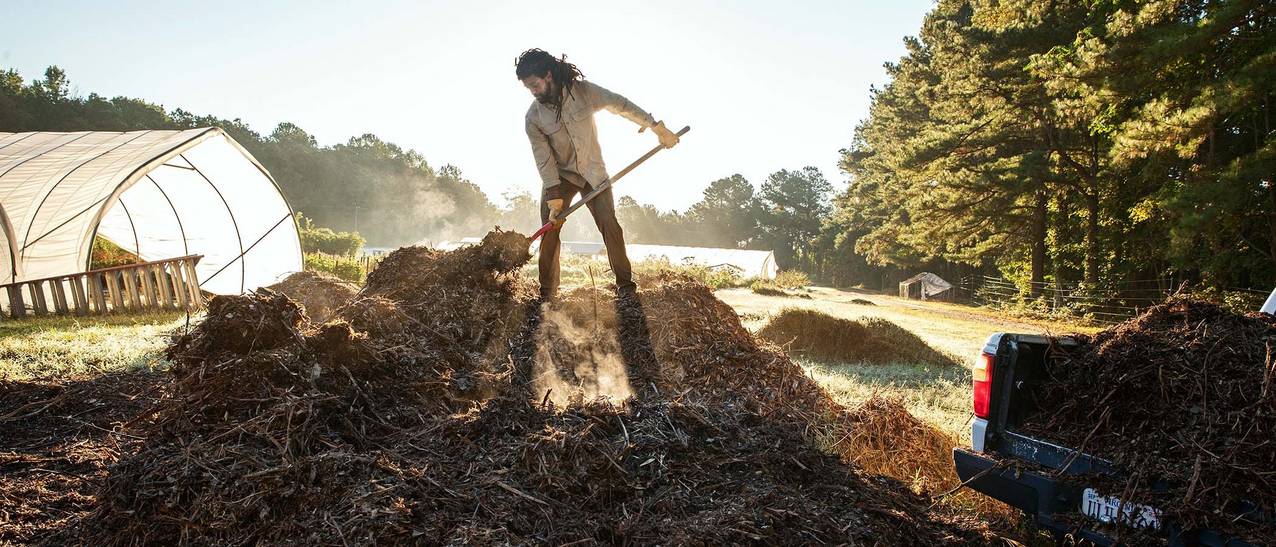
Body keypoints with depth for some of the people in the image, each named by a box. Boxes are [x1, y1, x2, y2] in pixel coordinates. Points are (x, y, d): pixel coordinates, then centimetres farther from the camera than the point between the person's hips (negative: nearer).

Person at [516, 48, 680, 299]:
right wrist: (554, 199, -20)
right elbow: (544, 159, -14)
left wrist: (657, 127, -6)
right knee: (549, 231, -8)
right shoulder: (533, 117, -12)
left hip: (593, 173, 0)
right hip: (559, 176, 1)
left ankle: (625, 285, 0)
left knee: (610, 226, -9)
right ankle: (546, 293, 0)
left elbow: (621, 106, -6)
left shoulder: (583, 90, -13)